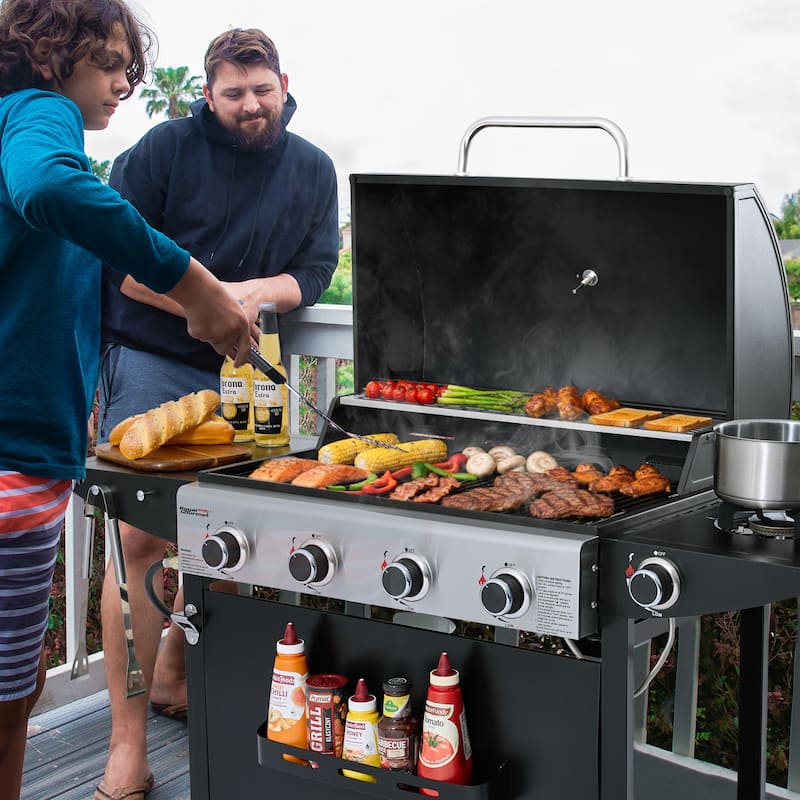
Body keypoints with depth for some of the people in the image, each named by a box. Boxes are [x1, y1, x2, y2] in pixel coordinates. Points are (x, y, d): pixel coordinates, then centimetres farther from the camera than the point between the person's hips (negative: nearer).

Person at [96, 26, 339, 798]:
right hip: (150, 361, -5)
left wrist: (248, 292, -12)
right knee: (140, 534, -13)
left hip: (238, 371, 5)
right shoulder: (166, 149, -6)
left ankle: (172, 674, 35)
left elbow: (314, 271, 7)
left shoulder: (313, 170, 7)